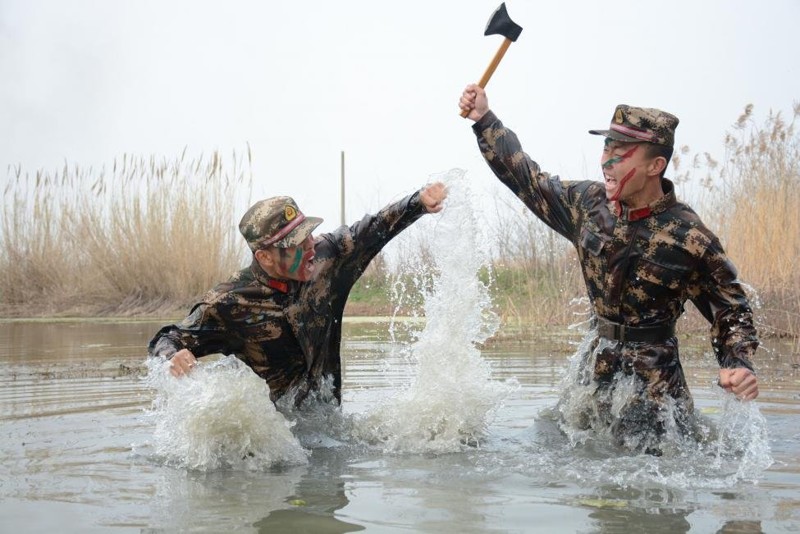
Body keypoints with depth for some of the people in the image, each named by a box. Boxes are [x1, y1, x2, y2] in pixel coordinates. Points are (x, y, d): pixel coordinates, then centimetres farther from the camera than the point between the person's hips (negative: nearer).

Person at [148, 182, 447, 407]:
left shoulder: (325, 256, -6)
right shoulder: (229, 304, -16)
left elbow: (375, 229, 6)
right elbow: (165, 341, -9)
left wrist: (420, 202, -8)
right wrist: (175, 356, -33)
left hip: (329, 415, 4)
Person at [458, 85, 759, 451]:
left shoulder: (691, 240, -16)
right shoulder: (590, 202, -1)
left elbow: (731, 310, -7)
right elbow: (530, 181, 12)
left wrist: (739, 364, -24)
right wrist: (485, 120, 11)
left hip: (652, 386, -6)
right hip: (595, 370, 6)